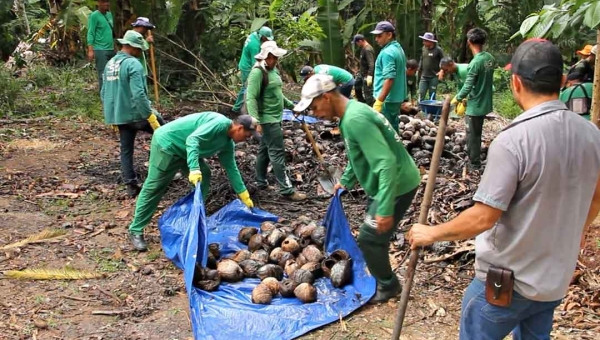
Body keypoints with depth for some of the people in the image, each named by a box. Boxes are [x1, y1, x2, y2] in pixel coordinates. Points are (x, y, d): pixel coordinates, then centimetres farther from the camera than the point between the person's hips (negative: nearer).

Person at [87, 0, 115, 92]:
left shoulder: (109, 14, 14)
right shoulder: (94, 16, -8)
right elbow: (90, 33, -12)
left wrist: (115, 46, 19)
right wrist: (90, 50, -19)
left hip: (111, 49, 7)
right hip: (100, 50, -7)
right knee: (103, 74, -6)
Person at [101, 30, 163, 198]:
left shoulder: (110, 64, 13)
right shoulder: (133, 64, -15)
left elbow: (104, 93, 19)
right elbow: (138, 94, -24)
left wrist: (111, 115, 26)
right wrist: (150, 116, -20)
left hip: (119, 116, 8)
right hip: (135, 113, -8)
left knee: (126, 150, 13)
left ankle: (131, 186, 15)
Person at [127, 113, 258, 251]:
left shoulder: (227, 143, 7)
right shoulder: (220, 123, -23)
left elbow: (231, 168, 15)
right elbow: (192, 139, -34)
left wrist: (244, 196, 16)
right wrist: (194, 169, -44)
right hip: (167, 142, -10)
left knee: (204, 175, 6)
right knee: (154, 187, -7)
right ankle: (136, 231, 1)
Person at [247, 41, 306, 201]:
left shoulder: (273, 70, 11)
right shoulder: (258, 72, -18)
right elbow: (251, 98, -23)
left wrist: (292, 105, 23)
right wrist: (255, 121, -31)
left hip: (274, 118, 9)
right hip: (267, 119, -9)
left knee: (265, 150, 17)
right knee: (277, 153, -8)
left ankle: (261, 182, 29)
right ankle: (286, 190, -5)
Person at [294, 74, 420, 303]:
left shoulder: (355, 119, -28)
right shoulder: (351, 113, 5)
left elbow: (386, 163, -34)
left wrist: (385, 209, -35)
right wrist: (346, 181, 24)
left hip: (397, 185, -10)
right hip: (385, 184, 10)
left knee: (369, 238, 0)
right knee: (374, 235, 22)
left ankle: (388, 285, 20)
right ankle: (381, 277, 41)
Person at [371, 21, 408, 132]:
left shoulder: (387, 52, -17)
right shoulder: (398, 49, 13)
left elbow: (389, 79, -25)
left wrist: (379, 101, -26)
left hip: (387, 99, -10)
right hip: (397, 97, 10)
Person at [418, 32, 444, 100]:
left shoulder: (438, 50, -9)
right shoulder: (424, 48, 5)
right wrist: (419, 71, 14)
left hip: (434, 77, -4)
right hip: (424, 77, 4)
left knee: (432, 96, 4)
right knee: (421, 94, -1)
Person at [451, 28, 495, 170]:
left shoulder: (475, 62, -23)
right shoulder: (489, 58, 2)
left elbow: (468, 86, -21)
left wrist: (457, 99, -3)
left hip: (475, 106, -8)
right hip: (484, 103, 8)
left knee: (472, 135, 4)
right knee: (477, 133, 20)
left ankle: (475, 165, 13)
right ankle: (475, 160, 32)